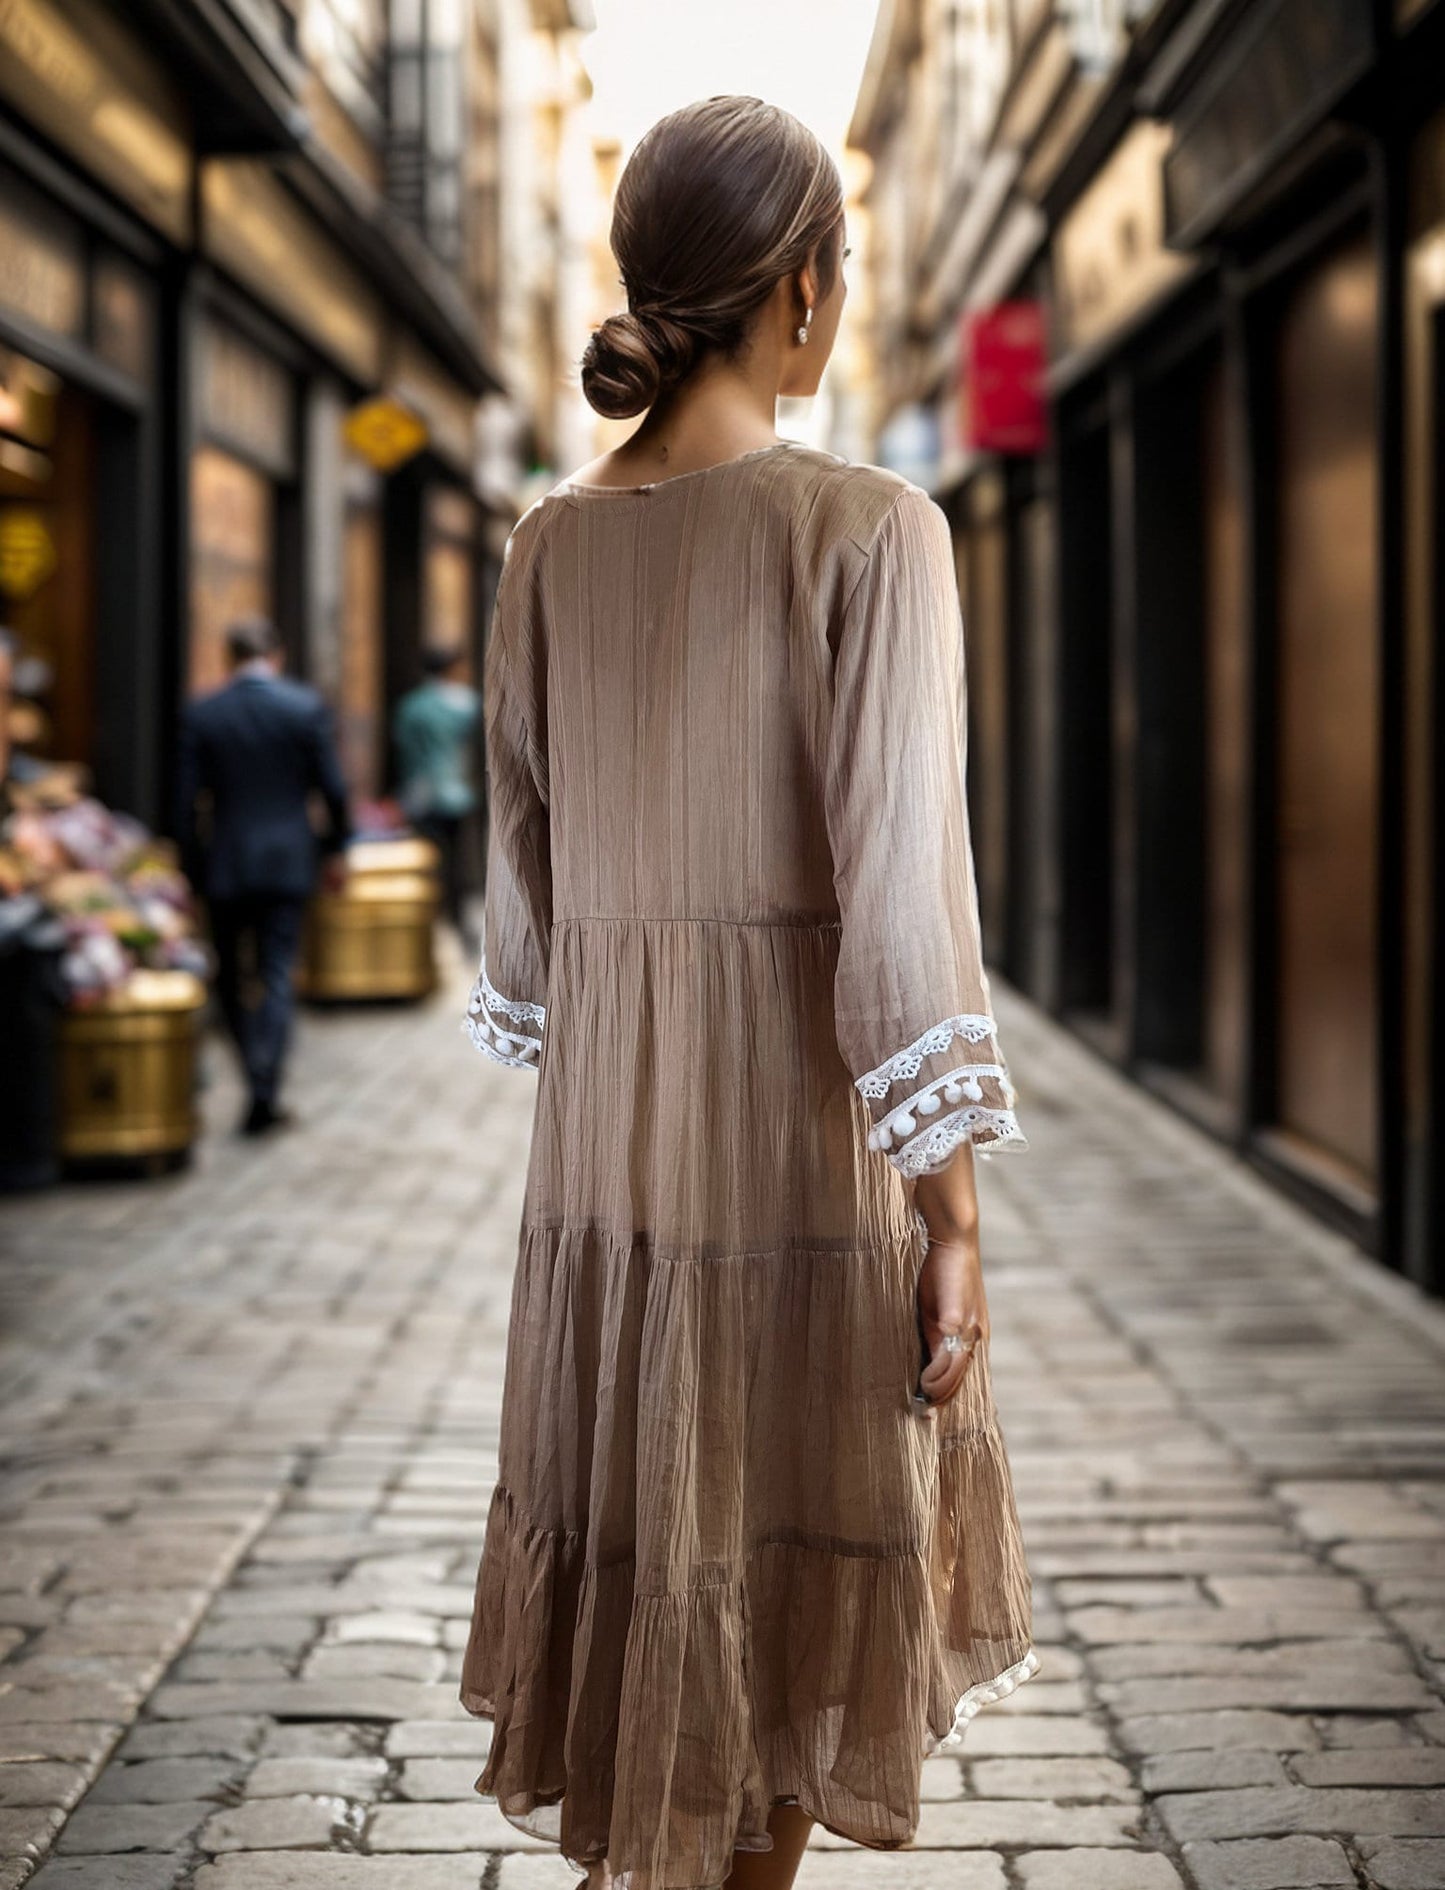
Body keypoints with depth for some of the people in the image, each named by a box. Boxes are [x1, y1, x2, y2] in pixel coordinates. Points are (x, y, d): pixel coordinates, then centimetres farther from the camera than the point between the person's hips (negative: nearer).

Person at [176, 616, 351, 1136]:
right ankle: (264, 1094, -6)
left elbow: (187, 799, -3)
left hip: (226, 864, 0)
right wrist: (336, 848, 12)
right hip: (289, 861, 0)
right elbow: (332, 787, -2)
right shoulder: (307, 707, -5)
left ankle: (259, 1079, 17)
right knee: (277, 976, 1)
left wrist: (192, 867, 6)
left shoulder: (201, 714, -3)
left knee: (230, 976, 15)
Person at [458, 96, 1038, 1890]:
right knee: (790, 1574, 12)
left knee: (638, 1575, 15)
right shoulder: (866, 531, -13)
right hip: (811, 1122, -5)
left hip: (603, 1131, 5)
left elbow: (521, 860, 10)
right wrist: (951, 1212, -13)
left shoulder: (550, 545, 4)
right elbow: (901, 879, -18)